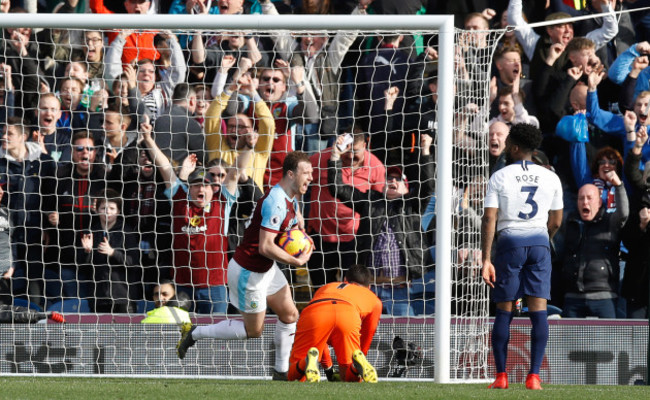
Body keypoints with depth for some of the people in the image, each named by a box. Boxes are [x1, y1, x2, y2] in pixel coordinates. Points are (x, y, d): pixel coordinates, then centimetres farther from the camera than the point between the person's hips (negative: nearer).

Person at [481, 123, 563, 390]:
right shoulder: (551, 178, 6)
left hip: (509, 241, -2)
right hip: (539, 243, 2)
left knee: (504, 311, 5)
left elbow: (489, 220, -7)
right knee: (538, 310, -2)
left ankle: (501, 376, 4)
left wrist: (486, 260, -8)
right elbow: (556, 222, 10)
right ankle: (534, 375, -9)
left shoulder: (500, 177, -1)